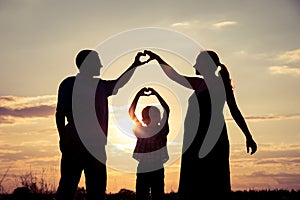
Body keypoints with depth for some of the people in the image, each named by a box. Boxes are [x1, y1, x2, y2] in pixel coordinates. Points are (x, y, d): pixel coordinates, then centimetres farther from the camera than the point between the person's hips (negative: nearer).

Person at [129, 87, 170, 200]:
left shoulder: (141, 131, -10)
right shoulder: (162, 130, -7)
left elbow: (131, 113, 1)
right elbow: (167, 110, 3)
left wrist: (138, 96, 2)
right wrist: (156, 94, 5)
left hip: (143, 169, -1)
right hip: (158, 169, 1)